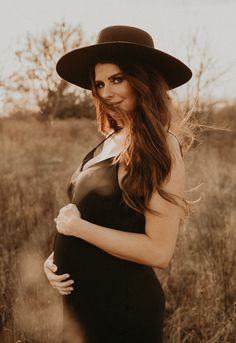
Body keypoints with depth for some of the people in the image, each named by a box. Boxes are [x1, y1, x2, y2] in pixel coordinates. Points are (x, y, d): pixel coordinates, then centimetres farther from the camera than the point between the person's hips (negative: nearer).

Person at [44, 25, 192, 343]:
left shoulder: (159, 147, -17)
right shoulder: (110, 141, 5)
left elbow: (159, 251, -23)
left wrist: (78, 227, -17)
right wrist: (56, 257, -3)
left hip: (122, 306, -7)